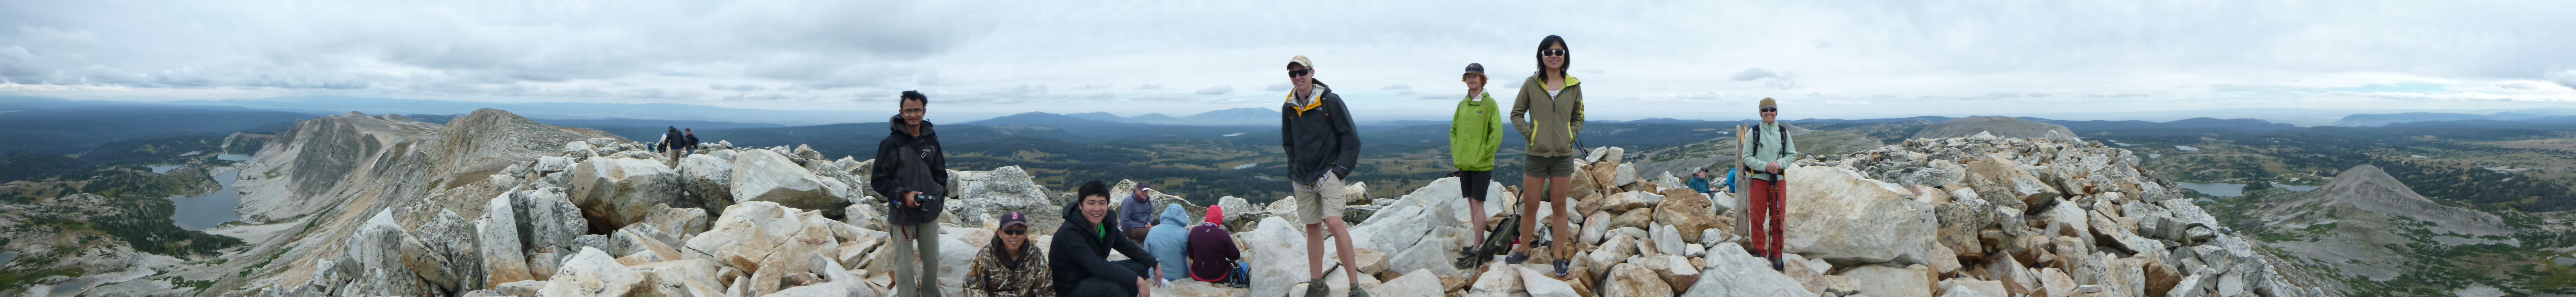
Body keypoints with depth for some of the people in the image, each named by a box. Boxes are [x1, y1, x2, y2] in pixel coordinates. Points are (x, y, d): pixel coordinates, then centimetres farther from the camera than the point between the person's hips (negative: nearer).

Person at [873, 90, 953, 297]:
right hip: (902, 215, -4)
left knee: (932, 262, 13)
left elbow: (941, 175, 16)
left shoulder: (931, 141, 5)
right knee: (904, 264, 2)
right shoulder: (892, 143, -8)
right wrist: (903, 195, -19)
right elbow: (878, 180, -7)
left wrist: (938, 199, 2)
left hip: (930, 214, 4)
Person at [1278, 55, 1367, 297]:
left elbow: (1351, 138, -6)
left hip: (1329, 173, -5)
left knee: (1334, 222, -20)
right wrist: (1292, 175, 13)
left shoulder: (1330, 101, -9)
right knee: (1312, 228, 10)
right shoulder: (1289, 108, 7)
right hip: (1303, 178, 5)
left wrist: (1342, 170, -10)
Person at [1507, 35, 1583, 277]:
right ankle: (1524, 251, 24)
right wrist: (1529, 134, -6)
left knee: (1559, 206, 8)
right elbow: (1517, 114, 5)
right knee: (1530, 206, 7)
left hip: (1563, 155, 1)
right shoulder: (1531, 84, -3)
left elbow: (1578, 118, 14)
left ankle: (1559, 256, 15)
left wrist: (1571, 136, -1)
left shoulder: (1574, 86, 2)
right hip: (1536, 155, -1)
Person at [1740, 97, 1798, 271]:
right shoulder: (1753, 132, -1)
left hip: (1779, 180, 2)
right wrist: (1765, 166, -17)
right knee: (1757, 218, -1)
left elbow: (1792, 155, 8)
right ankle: (1760, 252, 11)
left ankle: (1776, 255, 13)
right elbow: (1747, 157, -3)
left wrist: (1779, 164, -12)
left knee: (1779, 218, 3)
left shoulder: (1784, 133, 6)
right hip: (1758, 179, -2)